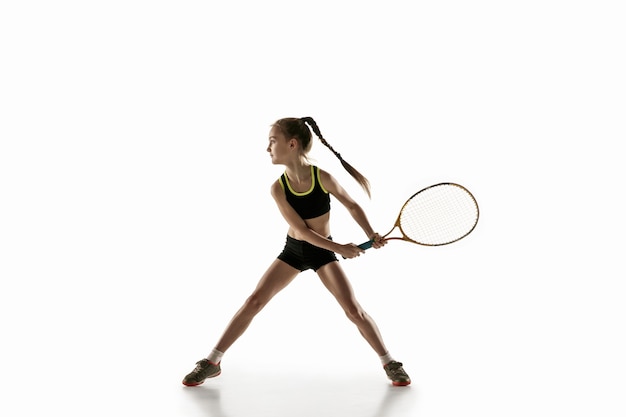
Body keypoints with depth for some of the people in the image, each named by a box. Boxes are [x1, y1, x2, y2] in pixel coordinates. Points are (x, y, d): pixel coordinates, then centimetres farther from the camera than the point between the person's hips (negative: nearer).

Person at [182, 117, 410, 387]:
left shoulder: (323, 177, -20)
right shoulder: (278, 188, -17)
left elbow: (352, 206, -3)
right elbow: (302, 229, -18)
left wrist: (371, 235, -14)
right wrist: (340, 248, -23)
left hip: (323, 252, -1)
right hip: (293, 250, 2)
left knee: (353, 309, -9)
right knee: (254, 301, -4)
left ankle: (389, 363, 11)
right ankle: (211, 362, 7)